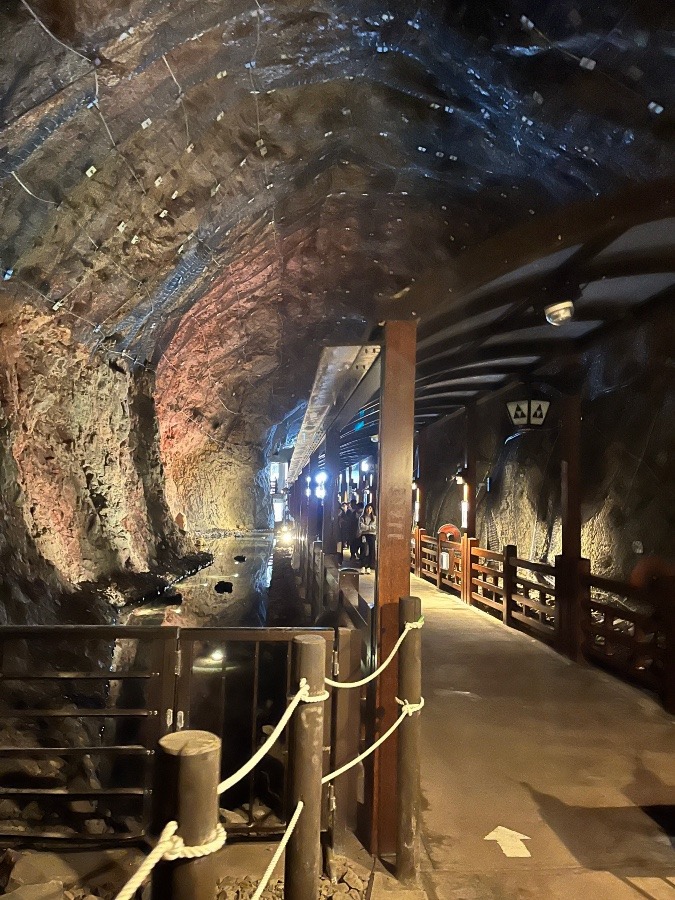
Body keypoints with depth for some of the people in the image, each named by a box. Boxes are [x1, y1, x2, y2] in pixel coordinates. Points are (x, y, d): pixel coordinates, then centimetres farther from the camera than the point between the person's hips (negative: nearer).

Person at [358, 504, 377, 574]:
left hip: (372, 535, 2)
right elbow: (361, 527, -7)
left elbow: (375, 527, 0)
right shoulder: (362, 518, 5)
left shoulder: (374, 517, 10)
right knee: (364, 551, -9)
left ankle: (368, 567, 6)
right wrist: (370, 527, -6)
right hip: (364, 535, -2)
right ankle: (363, 566, -7)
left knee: (371, 551, 0)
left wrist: (366, 527, -7)